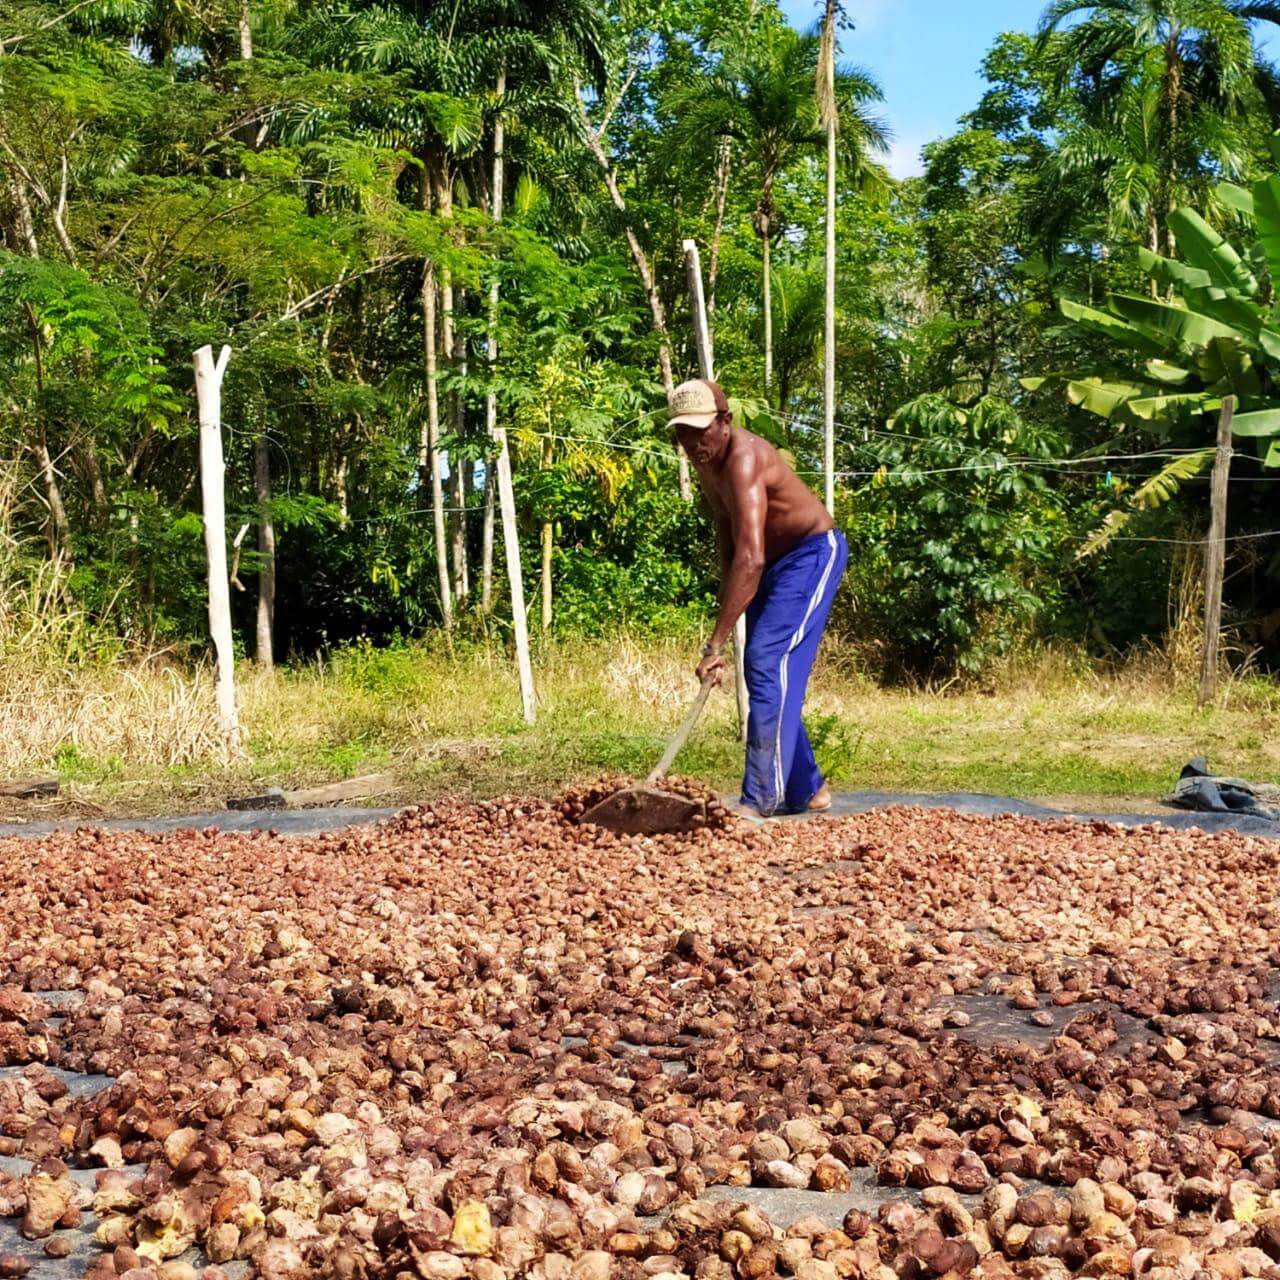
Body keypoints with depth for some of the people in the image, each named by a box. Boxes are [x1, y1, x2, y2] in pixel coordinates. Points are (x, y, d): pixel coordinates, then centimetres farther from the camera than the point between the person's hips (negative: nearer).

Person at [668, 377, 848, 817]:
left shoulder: (743, 459, -31)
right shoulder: (707, 460, -2)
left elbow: (750, 559, -41)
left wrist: (716, 642, -43)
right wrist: (726, 596, 7)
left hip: (812, 553, -10)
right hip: (774, 561, 10)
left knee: (769, 662, -21)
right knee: (762, 669, 10)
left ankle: (761, 800, -20)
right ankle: (806, 790, 21)